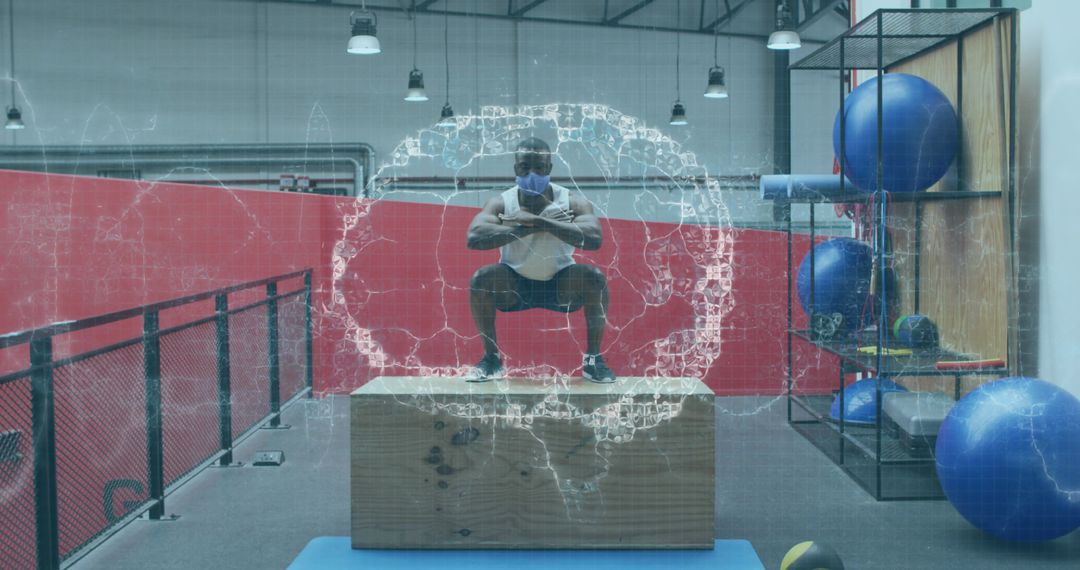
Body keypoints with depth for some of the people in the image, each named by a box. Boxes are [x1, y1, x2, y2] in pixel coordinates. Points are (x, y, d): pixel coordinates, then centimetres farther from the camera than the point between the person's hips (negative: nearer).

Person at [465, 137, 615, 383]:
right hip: (514, 285, 0)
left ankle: (594, 359, -11)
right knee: (481, 279, -28)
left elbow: (594, 239, -36)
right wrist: (529, 228, -36)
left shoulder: (571, 203, -17)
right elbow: (474, 238, -34)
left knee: (594, 278, -28)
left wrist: (538, 221, -38)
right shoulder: (502, 203, -16)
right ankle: (491, 358, -9)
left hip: (560, 285, 0)